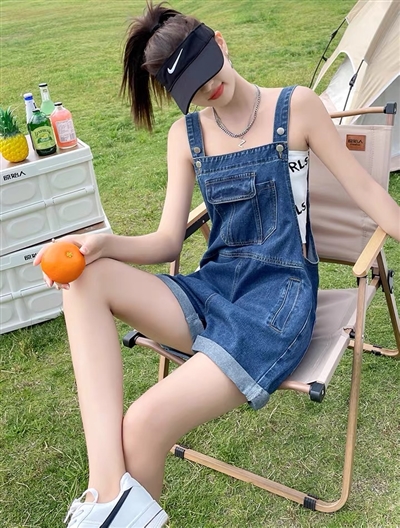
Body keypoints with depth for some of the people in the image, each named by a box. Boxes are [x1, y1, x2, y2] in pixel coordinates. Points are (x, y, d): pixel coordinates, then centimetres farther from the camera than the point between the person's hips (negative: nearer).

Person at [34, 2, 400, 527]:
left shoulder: (296, 107, 0)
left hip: (280, 293, -5)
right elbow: (168, 241, 5)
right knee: (87, 279, -21)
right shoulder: (186, 135, 10)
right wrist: (106, 244, -15)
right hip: (214, 290, 5)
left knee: (146, 423, -25)